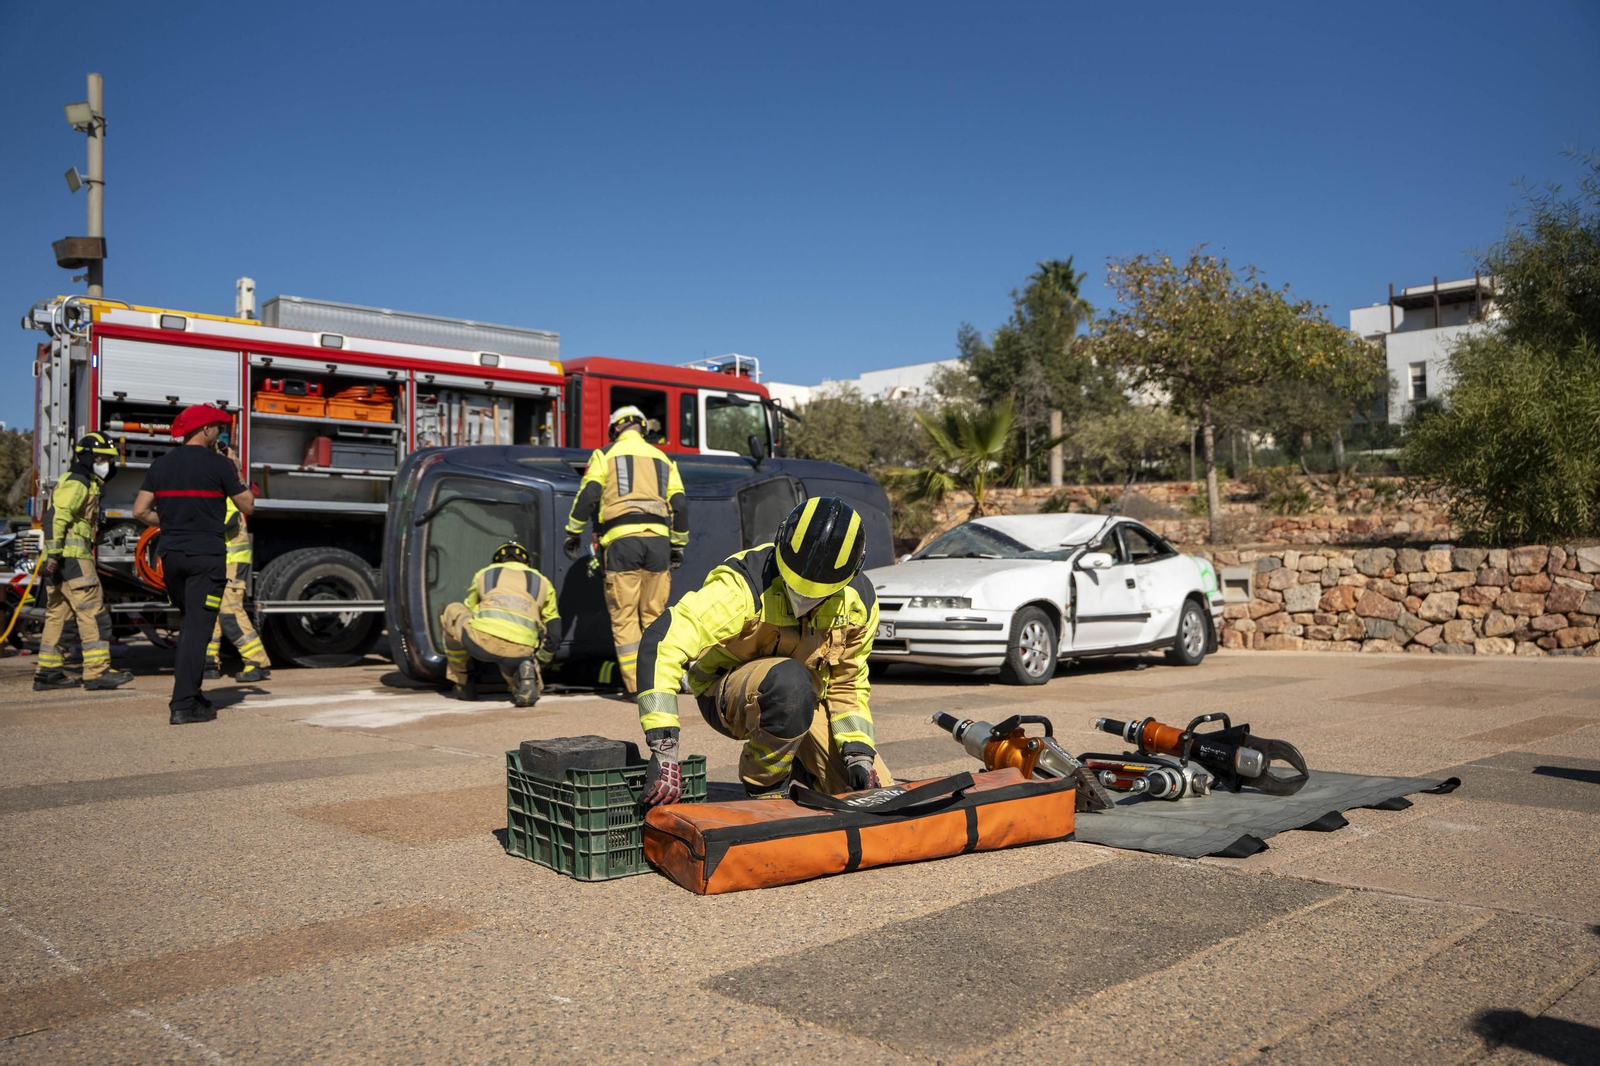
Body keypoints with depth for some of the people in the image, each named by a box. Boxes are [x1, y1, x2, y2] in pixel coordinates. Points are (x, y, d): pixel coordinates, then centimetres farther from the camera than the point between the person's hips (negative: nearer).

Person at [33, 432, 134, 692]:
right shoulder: (76, 484, -8)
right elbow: (55, 517, -19)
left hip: (62, 561, 11)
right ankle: (97, 671, -14)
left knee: (56, 615, 11)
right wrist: (53, 554, -26)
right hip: (72, 557, -11)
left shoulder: (86, 485, 24)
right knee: (93, 613, -12)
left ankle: (47, 672, 15)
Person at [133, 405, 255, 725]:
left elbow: (140, 511, 6)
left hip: (172, 555, 6)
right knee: (198, 628, -5)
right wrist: (237, 476, 15)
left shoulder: (161, 464, 9)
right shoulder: (218, 464, -7)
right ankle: (183, 705, -9)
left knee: (189, 624, 20)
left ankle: (190, 694, 23)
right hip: (205, 556, -6)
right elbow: (247, 506, 0)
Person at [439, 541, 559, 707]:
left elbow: (468, 611, 40)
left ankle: (462, 684, 29)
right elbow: (554, 629, 27)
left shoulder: (484, 574, 29)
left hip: (482, 641, -1)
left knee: (452, 612, 30)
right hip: (520, 652, 1)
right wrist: (541, 660, 42)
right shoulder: (542, 581, 29)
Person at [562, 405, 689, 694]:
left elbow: (588, 494, 1)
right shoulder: (662, 458, 21)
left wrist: (573, 532, 7)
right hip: (658, 538, 3)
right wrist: (678, 546, 19)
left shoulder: (605, 454, 11)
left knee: (624, 617, 0)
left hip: (621, 539, -3)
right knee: (654, 614, 10)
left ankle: (636, 686, -5)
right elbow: (679, 504, 15)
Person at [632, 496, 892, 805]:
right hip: (727, 695, -5)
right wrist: (663, 749, -46)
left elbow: (847, 684, 3)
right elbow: (661, 642, -40)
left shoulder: (859, 601, -11)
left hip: (805, 701, 6)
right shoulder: (746, 585, -30)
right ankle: (764, 786, -14)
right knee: (790, 679, -40)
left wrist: (858, 751, -13)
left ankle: (797, 764, 23)